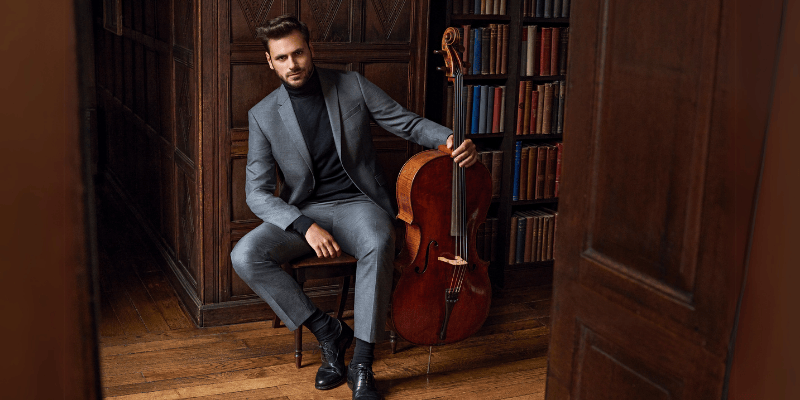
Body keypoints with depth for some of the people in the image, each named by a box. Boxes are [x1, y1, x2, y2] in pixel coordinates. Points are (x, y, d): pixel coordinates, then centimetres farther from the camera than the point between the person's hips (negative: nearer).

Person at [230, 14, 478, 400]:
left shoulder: (352, 86, 1)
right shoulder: (263, 115, 0)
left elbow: (409, 123, 5)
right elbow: (258, 192, -4)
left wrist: (451, 139, -17)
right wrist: (305, 226, -21)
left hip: (356, 202, -1)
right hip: (303, 211, 2)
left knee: (379, 242, -37)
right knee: (244, 256, -25)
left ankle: (362, 364, -26)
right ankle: (328, 331, -9)